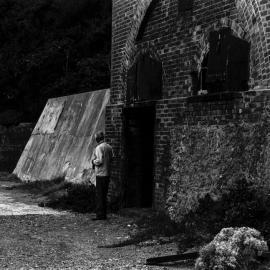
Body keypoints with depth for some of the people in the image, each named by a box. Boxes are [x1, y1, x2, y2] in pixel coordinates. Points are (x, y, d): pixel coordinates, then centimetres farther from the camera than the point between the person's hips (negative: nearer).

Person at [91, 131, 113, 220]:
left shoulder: (99, 148, -14)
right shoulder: (109, 147, 9)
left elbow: (99, 161, -21)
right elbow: (111, 159, 13)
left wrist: (93, 161, -3)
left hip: (101, 174, -8)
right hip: (108, 173, 8)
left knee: (99, 195, -4)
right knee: (104, 195, 14)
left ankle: (100, 214, -4)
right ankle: (104, 214, 19)